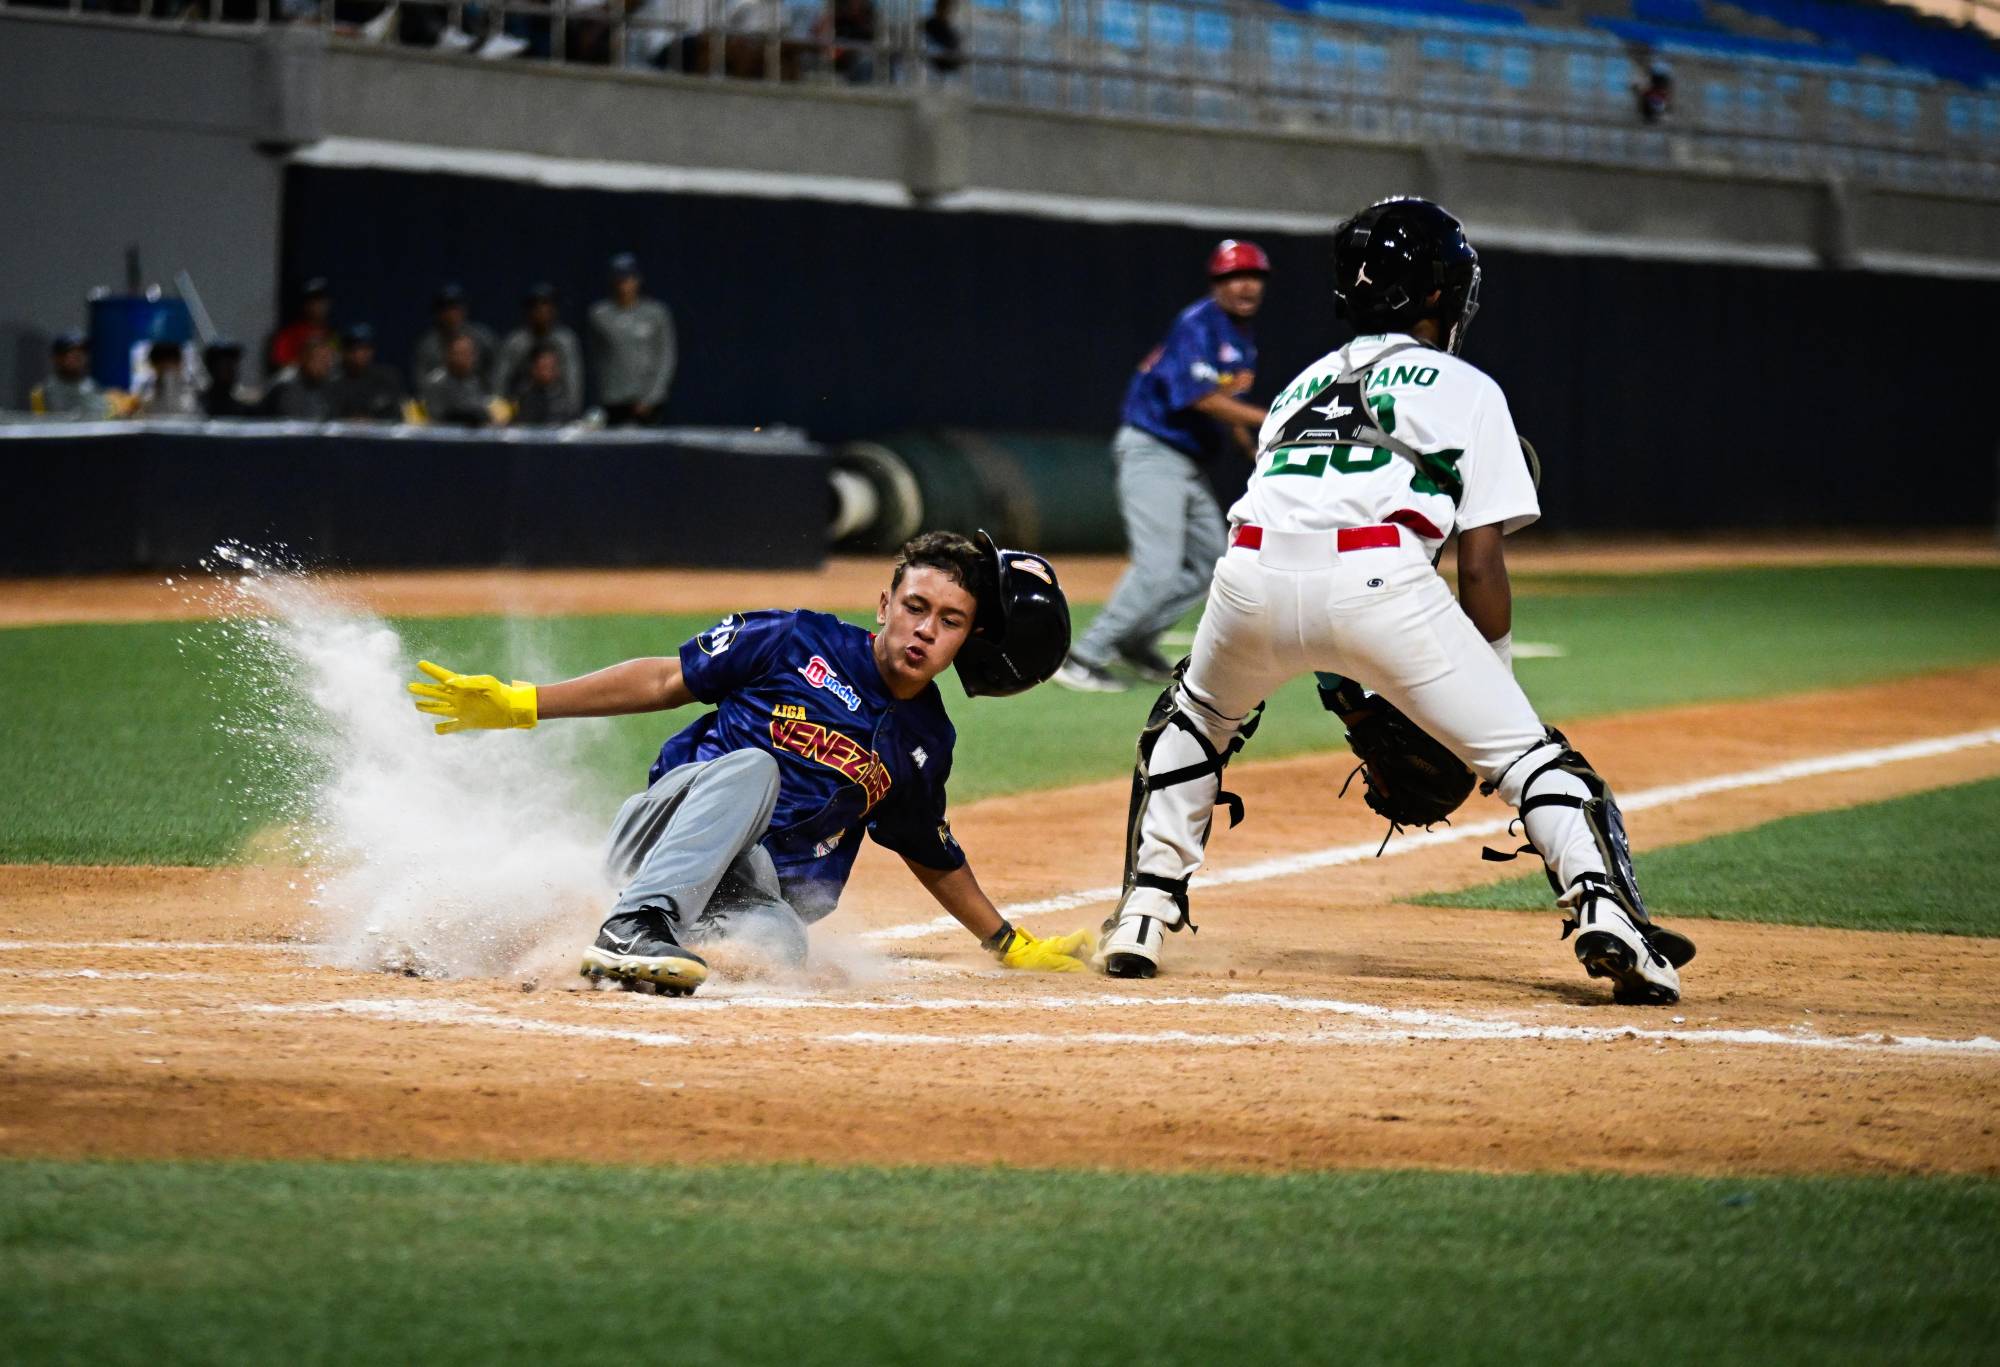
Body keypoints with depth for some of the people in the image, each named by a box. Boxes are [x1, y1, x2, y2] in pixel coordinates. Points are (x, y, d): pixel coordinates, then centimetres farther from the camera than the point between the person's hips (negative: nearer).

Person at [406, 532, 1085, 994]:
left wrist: (1012, 946, 30)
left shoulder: (926, 745, 13)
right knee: (752, 765, -36)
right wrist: (519, 703, -2)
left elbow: (936, 861, 29)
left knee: (778, 944, -36)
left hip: (760, 896, 2)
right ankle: (637, 924, -48)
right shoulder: (798, 642, 1)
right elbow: (666, 680, 3)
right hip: (660, 833, -2)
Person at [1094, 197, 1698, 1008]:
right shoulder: (1467, 390, 22)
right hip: (1378, 573, -4)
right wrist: (1488, 688, 19)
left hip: (1254, 570, 4)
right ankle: (1609, 918, -18)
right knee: (1525, 755, 2)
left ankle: (1143, 915, 24)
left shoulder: (1304, 384, 35)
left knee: (1191, 725, 33)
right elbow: (1479, 562, 11)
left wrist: (1347, 692, 35)